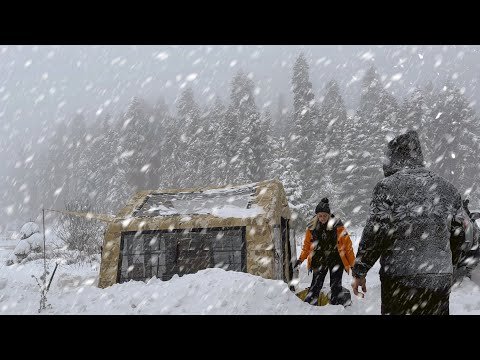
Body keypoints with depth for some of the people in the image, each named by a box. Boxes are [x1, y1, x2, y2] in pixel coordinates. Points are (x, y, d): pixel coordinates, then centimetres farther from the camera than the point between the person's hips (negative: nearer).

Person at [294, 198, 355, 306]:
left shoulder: (337, 226, -11)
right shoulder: (312, 227, -2)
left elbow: (347, 244, -5)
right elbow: (307, 244, 10)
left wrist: (352, 263, -3)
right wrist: (301, 259, 2)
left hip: (336, 260, -2)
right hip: (319, 260, 2)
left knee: (336, 286, -4)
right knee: (316, 285, -1)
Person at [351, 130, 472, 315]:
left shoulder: (388, 186, -8)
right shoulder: (447, 188, 10)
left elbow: (374, 234, -12)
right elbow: (459, 235, 13)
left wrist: (359, 272, -4)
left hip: (400, 279, -5)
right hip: (442, 279, 5)